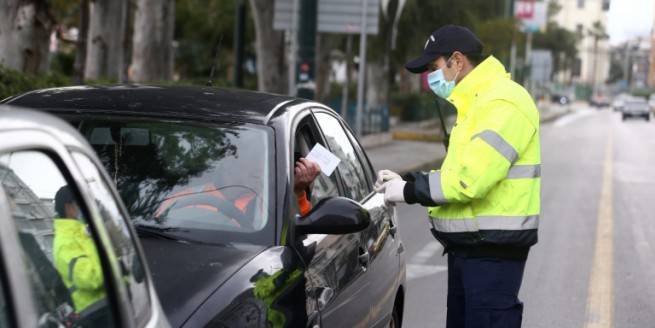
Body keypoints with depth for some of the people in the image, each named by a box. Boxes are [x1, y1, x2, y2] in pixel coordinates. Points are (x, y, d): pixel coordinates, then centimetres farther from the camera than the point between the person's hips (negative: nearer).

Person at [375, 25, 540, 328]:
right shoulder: (472, 104, 19)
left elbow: (470, 179, -25)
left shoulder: (502, 103, -16)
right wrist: (406, 181, 6)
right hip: (466, 247, 10)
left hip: (493, 251, -10)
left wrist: (409, 191, -14)